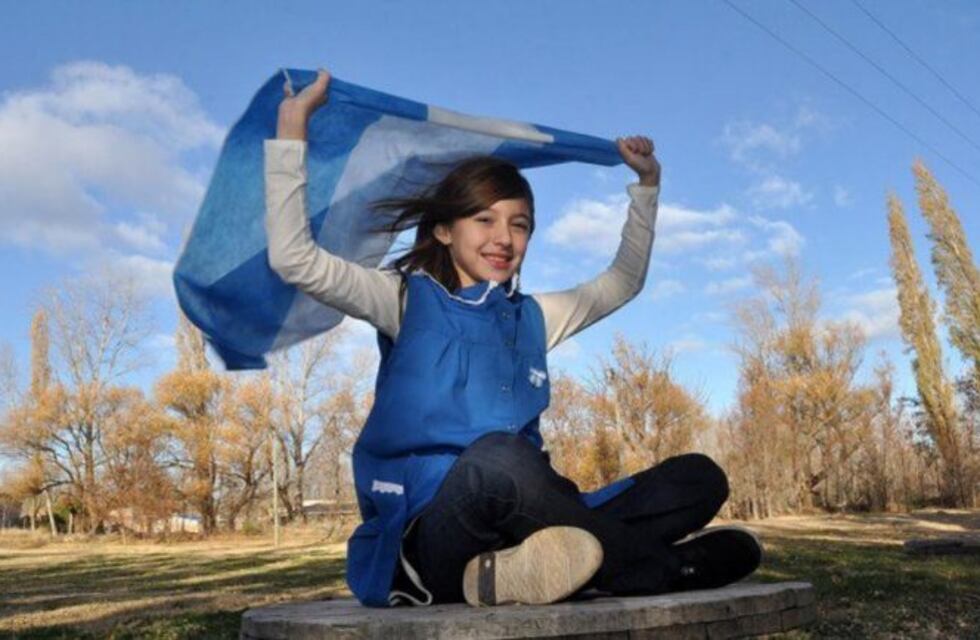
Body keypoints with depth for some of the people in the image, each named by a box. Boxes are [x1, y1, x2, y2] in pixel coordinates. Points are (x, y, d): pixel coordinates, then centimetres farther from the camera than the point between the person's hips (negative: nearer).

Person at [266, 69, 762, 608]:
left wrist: (647, 182, 30)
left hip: (515, 527, 6)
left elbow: (623, 282, 33)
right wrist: (293, 122, -8)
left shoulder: (531, 317, 19)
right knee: (499, 456, -40)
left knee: (699, 477, -5)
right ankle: (671, 565, -19)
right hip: (424, 542, -5)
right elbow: (294, 259, -9)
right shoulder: (409, 299, 5)